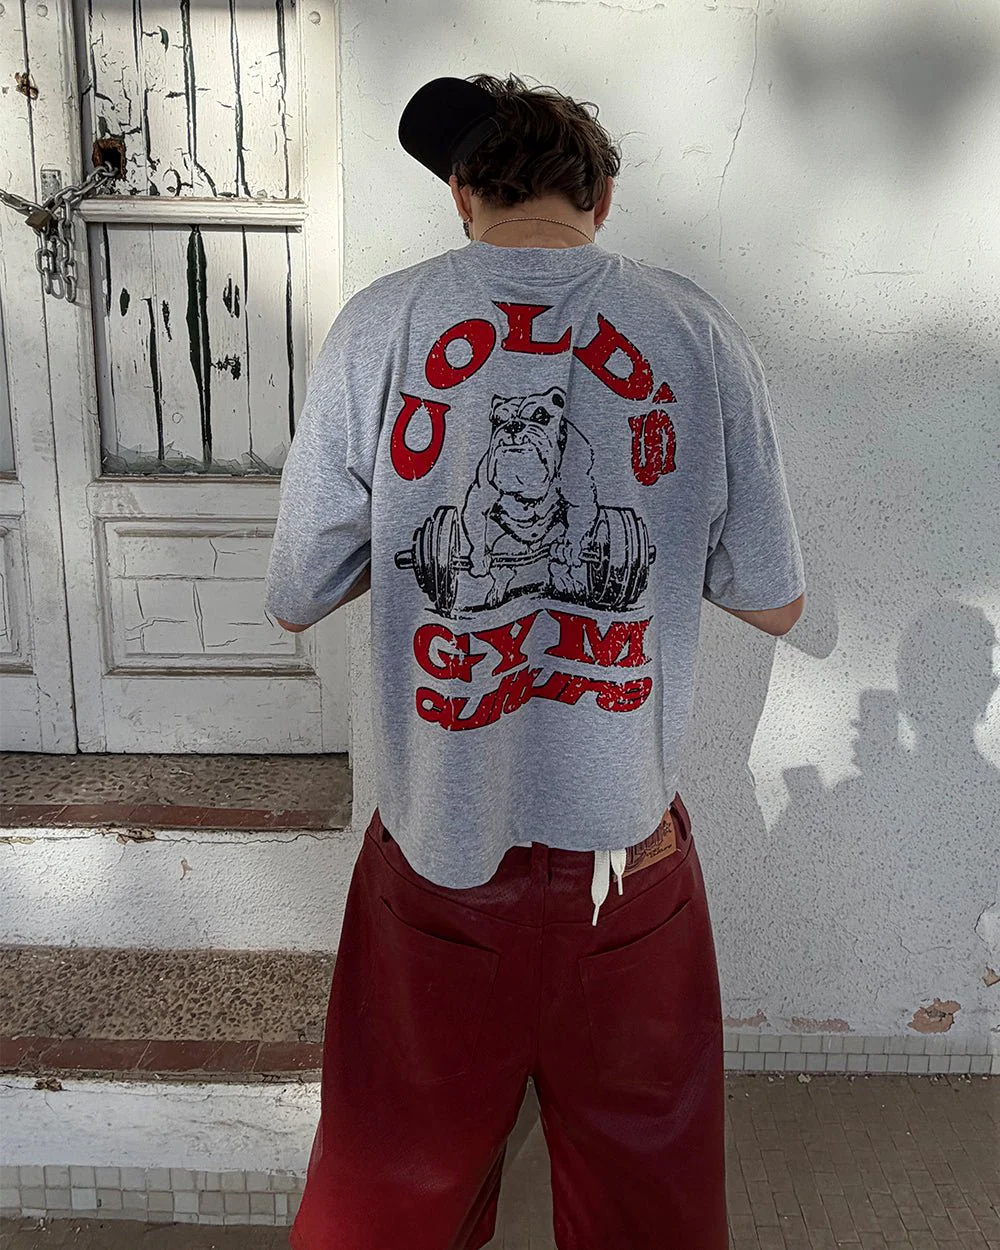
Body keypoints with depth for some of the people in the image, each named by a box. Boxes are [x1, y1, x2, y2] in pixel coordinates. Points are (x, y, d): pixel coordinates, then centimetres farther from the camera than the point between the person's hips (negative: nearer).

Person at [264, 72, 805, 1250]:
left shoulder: (378, 324, -8)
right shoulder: (701, 333, -5)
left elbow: (296, 599, -2)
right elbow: (774, 603, 2)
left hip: (436, 850, 0)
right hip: (628, 854, 1)